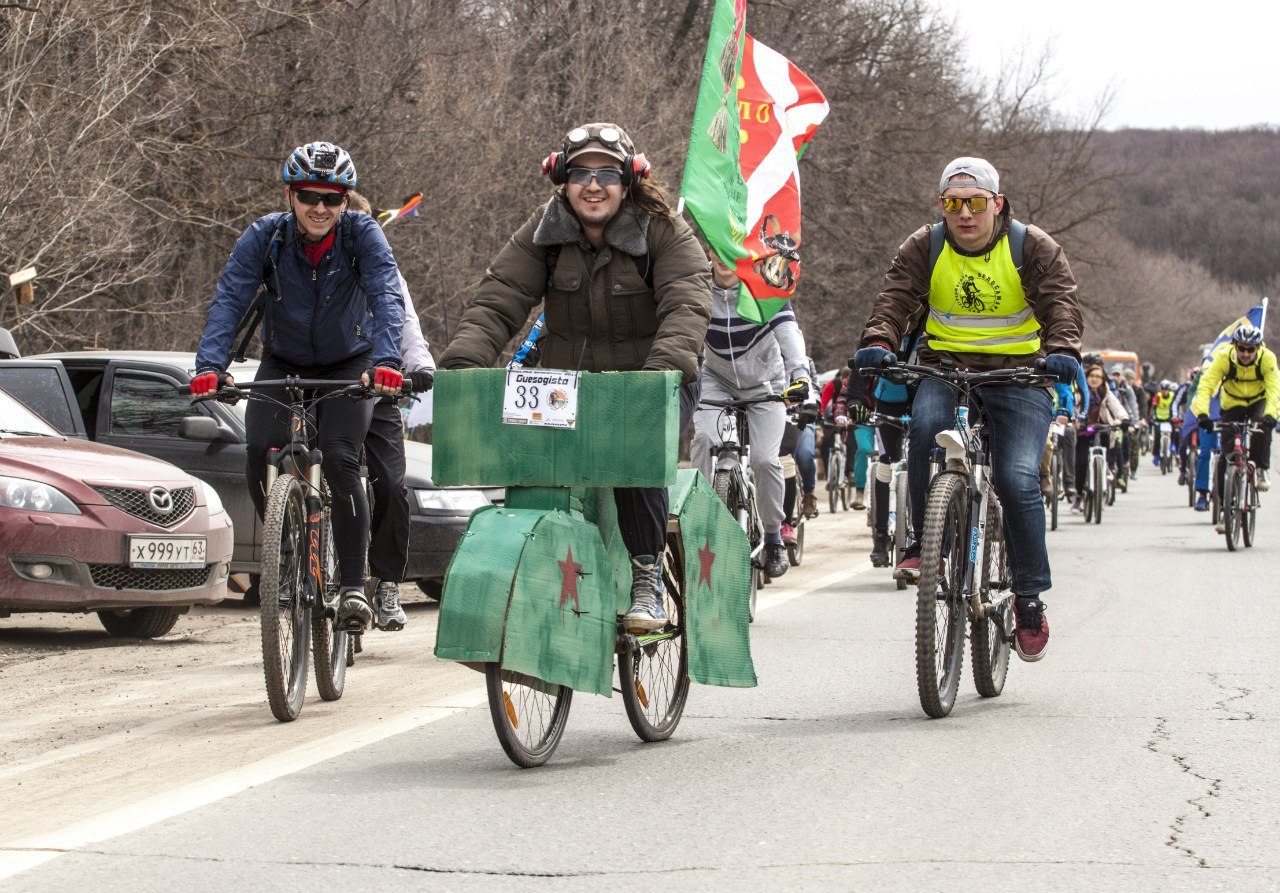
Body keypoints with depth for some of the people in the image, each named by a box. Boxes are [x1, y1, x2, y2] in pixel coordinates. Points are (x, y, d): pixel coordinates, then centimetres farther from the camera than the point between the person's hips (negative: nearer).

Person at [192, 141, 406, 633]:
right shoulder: (265, 236, -17)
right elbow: (229, 299, -26)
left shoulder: (362, 235, -20)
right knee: (260, 454, -22)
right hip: (283, 365, 2)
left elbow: (387, 298, -32)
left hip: (348, 366, -2)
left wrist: (386, 361, -50)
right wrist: (210, 365, -42)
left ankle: (353, 586, -15)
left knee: (340, 460, -23)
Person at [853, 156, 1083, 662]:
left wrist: (1062, 350, -34)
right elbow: (896, 297, -10)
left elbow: (1060, 302, -13)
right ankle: (924, 541, -18)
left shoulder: (1033, 248, -3)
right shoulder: (924, 248, 2)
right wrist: (878, 341, -31)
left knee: (1018, 479, -18)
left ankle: (1030, 599, -5)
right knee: (927, 426, -33)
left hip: (1018, 375, -1)